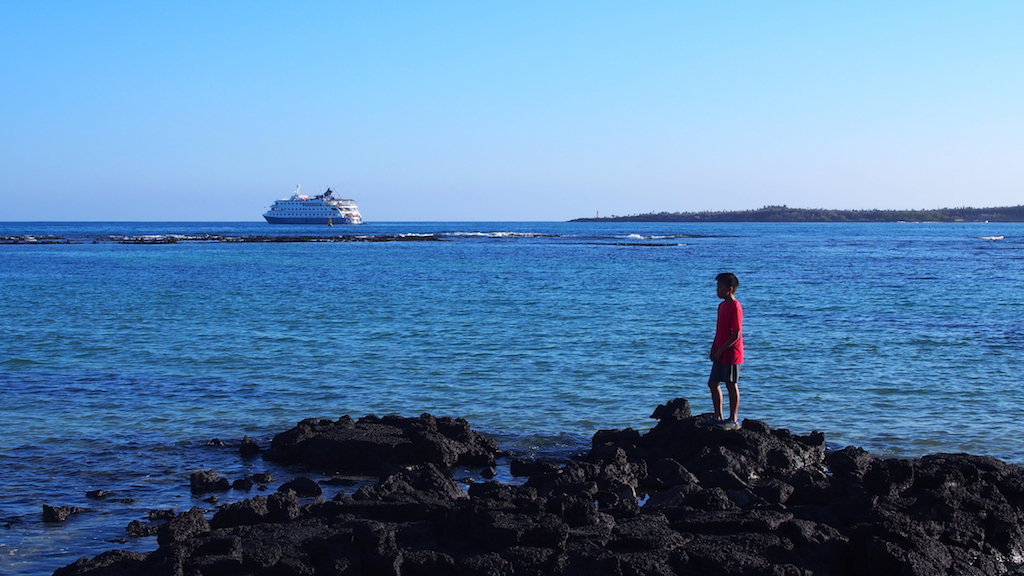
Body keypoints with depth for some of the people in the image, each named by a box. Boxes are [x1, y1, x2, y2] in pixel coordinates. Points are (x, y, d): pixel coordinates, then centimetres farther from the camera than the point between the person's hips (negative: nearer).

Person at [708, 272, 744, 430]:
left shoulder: (735, 307, -17)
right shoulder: (722, 305, 12)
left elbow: (736, 335, -20)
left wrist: (720, 350, -18)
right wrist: (713, 349, 10)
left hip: (731, 354, -9)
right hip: (720, 354, 9)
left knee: (731, 385, -1)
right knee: (713, 383, 12)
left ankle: (734, 420, 8)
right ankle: (718, 417, 21)